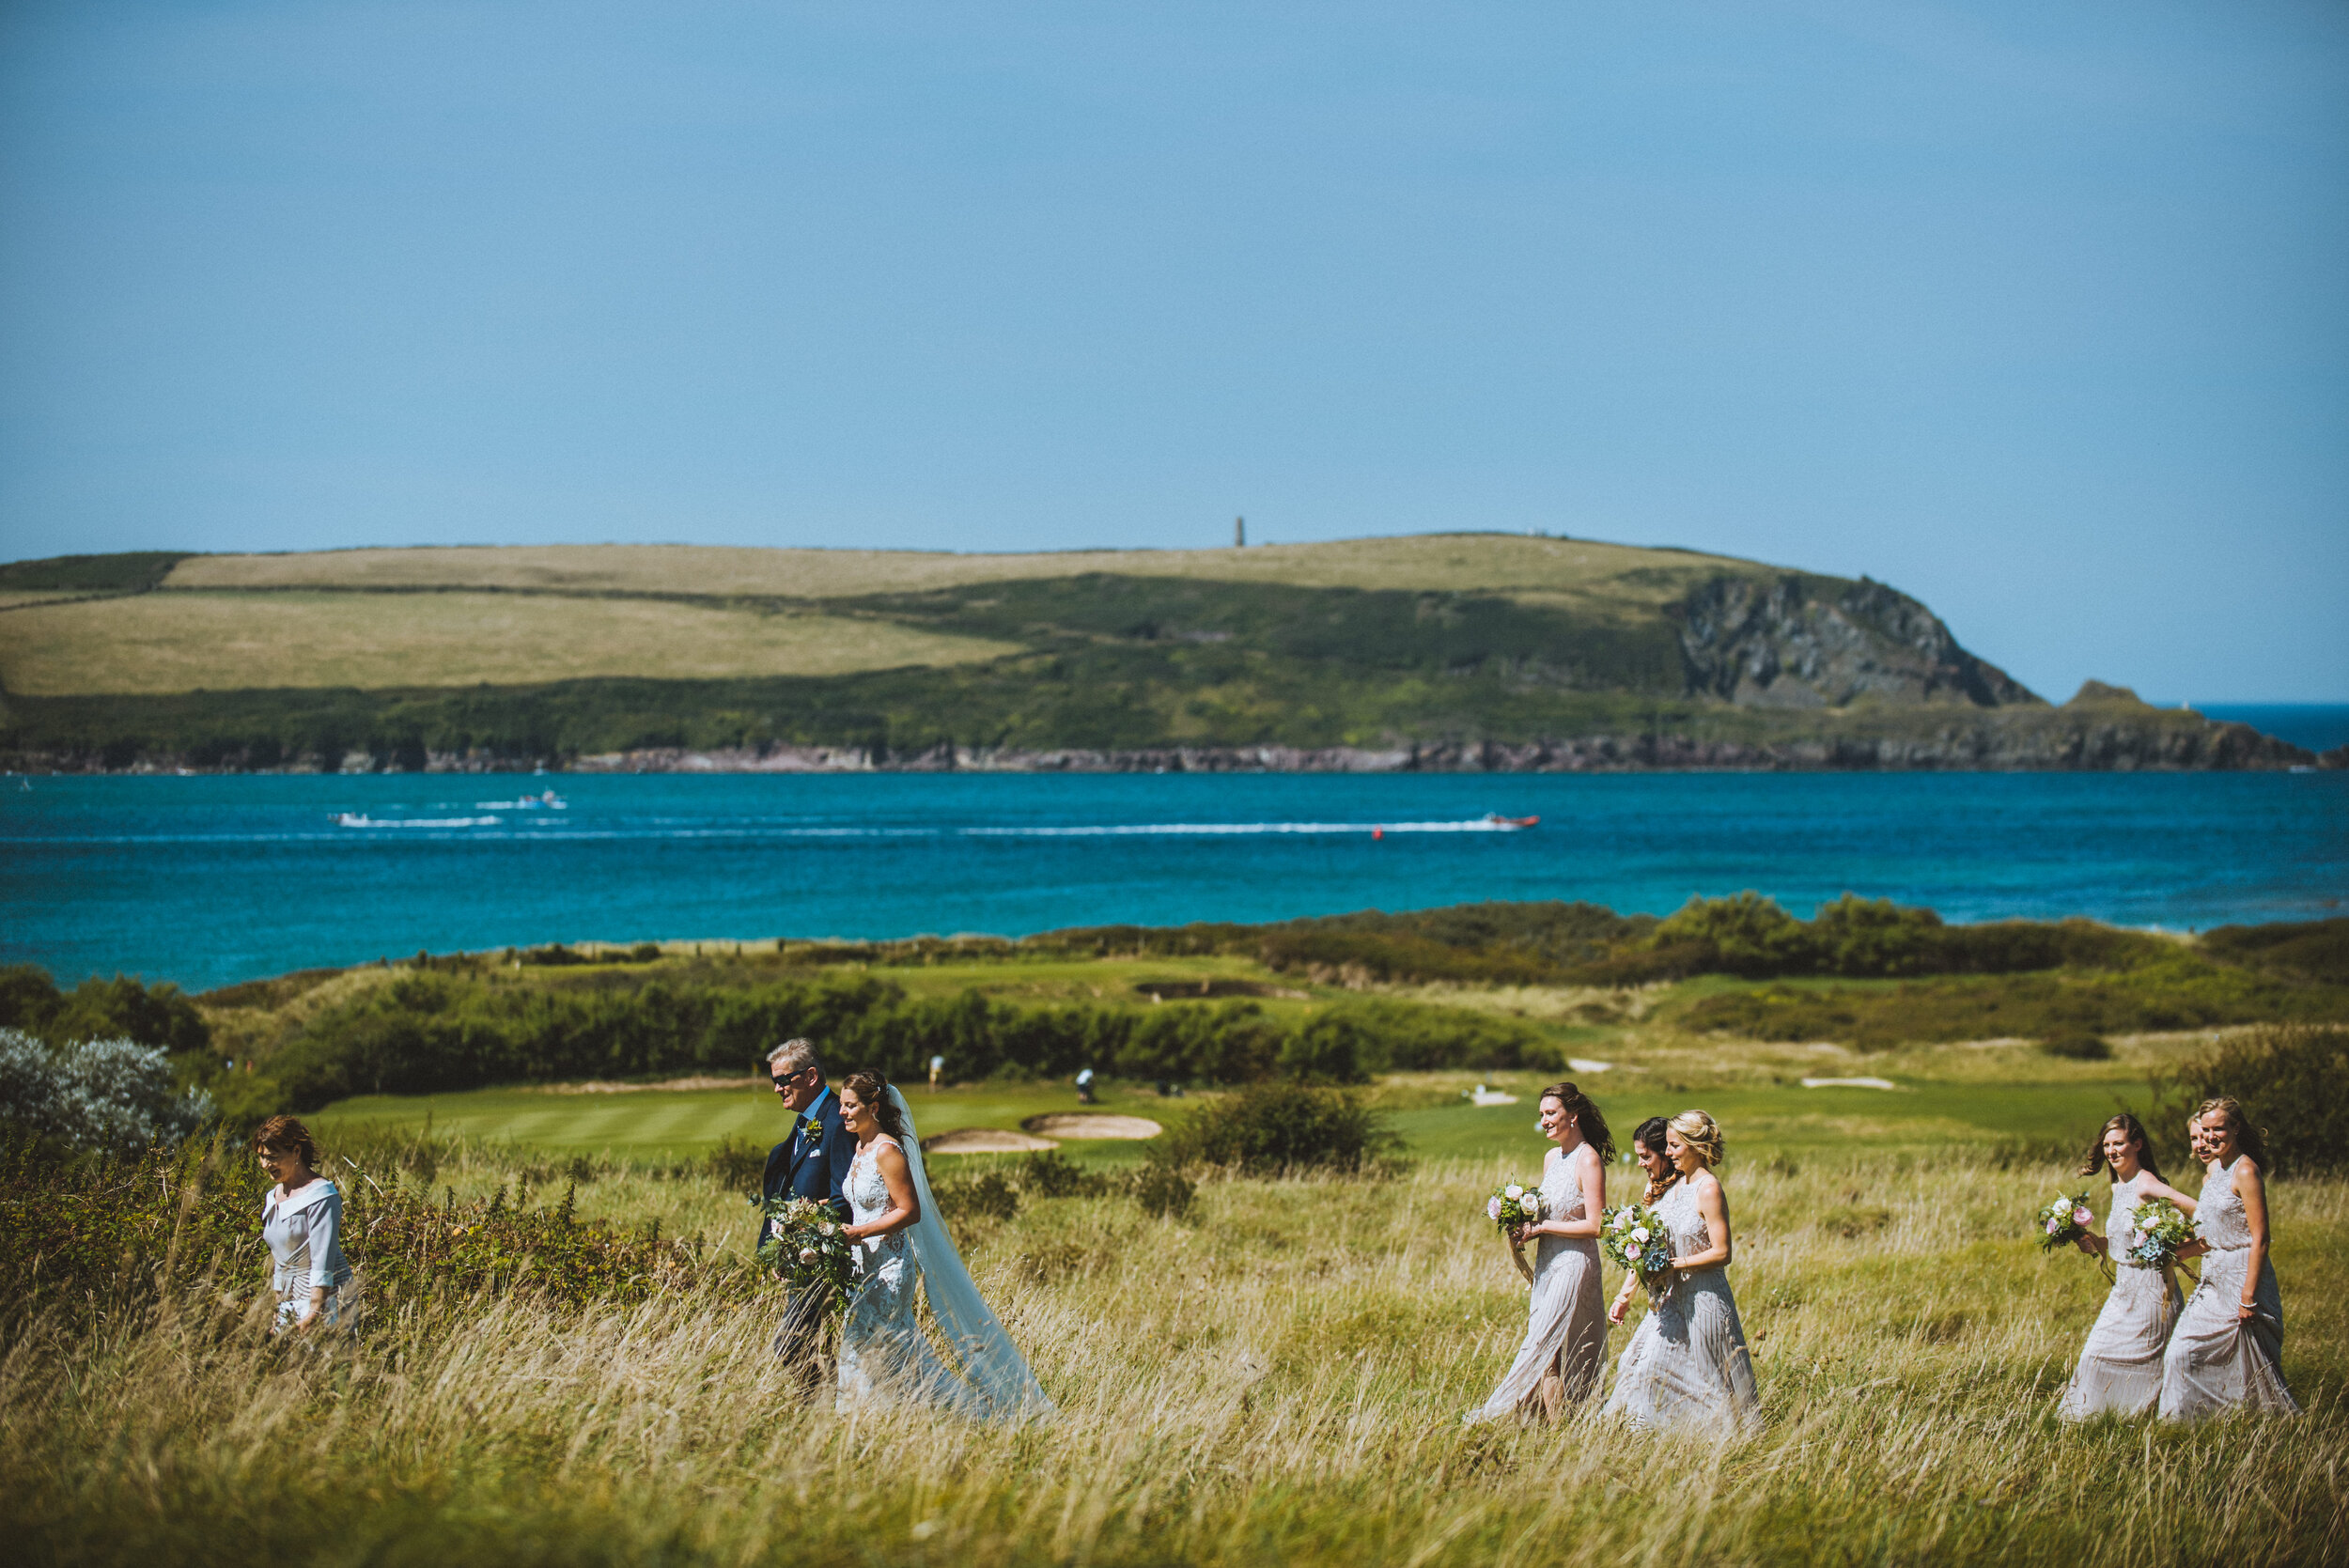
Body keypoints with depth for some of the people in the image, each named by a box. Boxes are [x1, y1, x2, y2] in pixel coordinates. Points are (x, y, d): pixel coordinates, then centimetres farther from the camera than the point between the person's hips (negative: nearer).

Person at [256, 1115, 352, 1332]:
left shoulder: (320, 1195, -11)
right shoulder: (274, 1197, 14)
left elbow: (323, 1261, -17)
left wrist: (313, 1315, -23)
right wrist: (277, 1310, 17)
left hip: (324, 1298, -7)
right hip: (288, 1301, 7)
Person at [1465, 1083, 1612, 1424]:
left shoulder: (1588, 1160, -13)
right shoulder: (1551, 1158, 12)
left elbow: (1594, 1226, -17)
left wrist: (1541, 1227, -15)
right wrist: (1524, 1228, 0)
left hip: (1573, 1266, -8)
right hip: (1547, 1264, 8)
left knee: (1545, 1350, -9)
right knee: (1550, 1357, 4)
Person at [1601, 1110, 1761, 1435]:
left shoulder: (1708, 1190, -17)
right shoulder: (1678, 1184, 8)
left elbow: (1721, 1253, -20)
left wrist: (1675, 1263, -21)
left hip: (1702, 1298, -8)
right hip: (1673, 1295, 8)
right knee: (1648, 1367, 4)